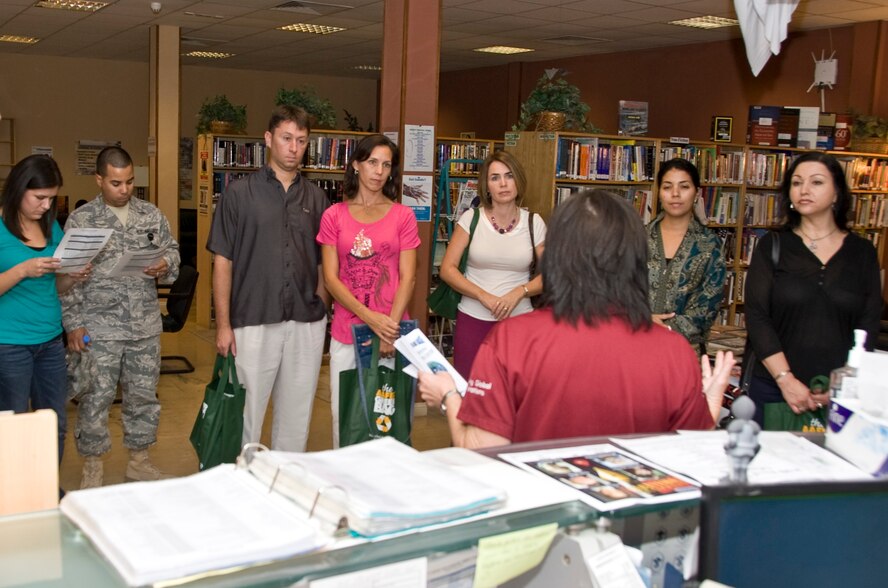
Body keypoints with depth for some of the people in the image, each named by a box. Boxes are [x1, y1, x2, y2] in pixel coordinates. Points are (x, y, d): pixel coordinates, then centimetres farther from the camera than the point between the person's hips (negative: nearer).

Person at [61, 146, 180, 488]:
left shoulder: (152, 215, 7)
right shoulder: (80, 220, -3)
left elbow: (172, 250, 17)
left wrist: (165, 264, -8)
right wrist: (73, 325, -8)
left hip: (146, 326, 3)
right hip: (98, 328, -3)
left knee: (143, 395, 12)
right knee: (95, 399, 3)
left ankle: (139, 461, 27)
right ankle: (93, 469, 18)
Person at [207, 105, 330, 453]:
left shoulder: (316, 198, 9)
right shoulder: (240, 193, 0)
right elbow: (222, 261, -1)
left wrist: (321, 315, 6)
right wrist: (223, 324, -7)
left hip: (307, 325, 3)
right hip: (253, 323, -3)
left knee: (296, 417, 11)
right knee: (246, 415, 2)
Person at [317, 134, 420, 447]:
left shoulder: (402, 216, 3)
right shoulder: (334, 216, 4)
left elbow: (407, 277, -1)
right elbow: (330, 278, -1)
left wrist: (391, 327, -13)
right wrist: (369, 317, -14)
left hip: (392, 329, 0)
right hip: (347, 330, 1)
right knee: (344, 413, 6)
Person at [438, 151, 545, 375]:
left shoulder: (534, 223, 2)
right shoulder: (471, 218, 0)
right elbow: (447, 269, -1)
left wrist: (519, 292, -12)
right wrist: (484, 296, -13)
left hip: (518, 321, 0)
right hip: (473, 320, 0)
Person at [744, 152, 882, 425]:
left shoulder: (862, 252, 6)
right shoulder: (773, 246, 2)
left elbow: (869, 325, 2)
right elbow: (756, 317, -5)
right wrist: (786, 381, -14)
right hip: (773, 386, -1)